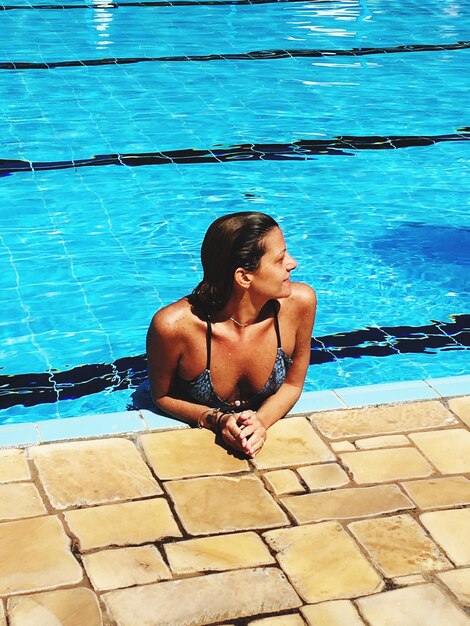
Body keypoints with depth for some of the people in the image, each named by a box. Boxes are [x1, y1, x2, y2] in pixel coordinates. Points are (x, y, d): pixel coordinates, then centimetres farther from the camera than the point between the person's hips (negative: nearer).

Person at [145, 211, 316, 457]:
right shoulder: (174, 324, -29)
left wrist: (261, 421, -23)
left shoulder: (299, 303, -21)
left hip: (267, 433, 1)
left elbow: (293, 384, -5)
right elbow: (162, 397, -9)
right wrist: (218, 420, -25)